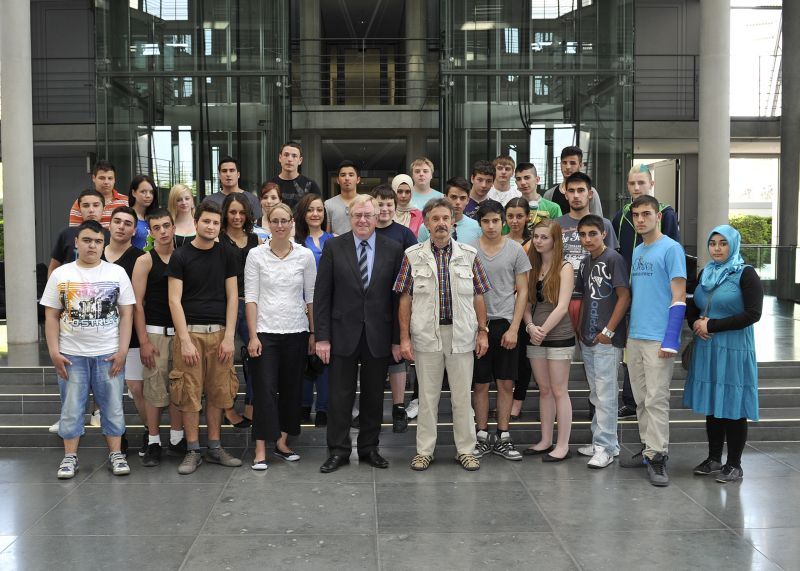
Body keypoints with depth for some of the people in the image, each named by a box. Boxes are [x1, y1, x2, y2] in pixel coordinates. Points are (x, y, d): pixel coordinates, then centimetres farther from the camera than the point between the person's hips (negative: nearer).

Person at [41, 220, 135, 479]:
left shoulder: (117, 273, 3)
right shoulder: (60, 274, 4)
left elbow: (126, 314, 2)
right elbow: (51, 316, 5)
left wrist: (122, 351, -6)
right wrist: (54, 353, -4)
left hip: (109, 355, 0)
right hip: (71, 355, 0)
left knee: (113, 406, 4)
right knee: (71, 407, 5)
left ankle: (116, 455, 13)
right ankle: (70, 457, 14)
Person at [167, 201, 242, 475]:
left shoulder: (225, 255, 8)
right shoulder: (181, 256, 0)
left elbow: (232, 297, 6)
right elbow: (174, 300, -4)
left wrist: (229, 336, -3)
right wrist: (185, 340, -11)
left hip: (219, 332, 3)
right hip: (190, 331, -3)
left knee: (218, 392, 6)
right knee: (189, 393, -1)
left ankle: (214, 447, 18)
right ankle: (193, 451, 9)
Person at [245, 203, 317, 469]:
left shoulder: (305, 255, 2)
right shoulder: (256, 255, -1)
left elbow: (311, 296, 7)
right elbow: (251, 297, -3)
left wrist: (314, 332, 4)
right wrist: (253, 335, -9)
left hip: (296, 331, 2)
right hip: (265, 331, -2)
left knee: (292, 388, 8)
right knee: (265, 390, -5)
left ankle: (282, 442, 22)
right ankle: (260, 450, 1)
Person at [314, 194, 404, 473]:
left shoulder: (393, 249, 2)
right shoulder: (334, 247, 0)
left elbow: (398, 296, 2)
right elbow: (322, 295, -2)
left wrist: (398, 338, -1)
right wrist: (322, 337, -7)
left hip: (379, 335, 1)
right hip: (344, 334, -1)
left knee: (374, 395, 11)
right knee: (340, 395, 4)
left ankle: (369, 448, 24)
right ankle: (339, 450, 16)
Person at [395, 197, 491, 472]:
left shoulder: (469, 254, 5)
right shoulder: (413, 255, 2)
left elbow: (478, 296, 7)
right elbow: (405, 299, 1)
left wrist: (482, 331, 1)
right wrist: (404, 338, -4)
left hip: (461, 335, 1)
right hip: (426, 336, -1)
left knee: (462, 396, 7)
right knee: (427, 395, 8)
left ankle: (466, 449, 19)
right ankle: (424, 450, 19)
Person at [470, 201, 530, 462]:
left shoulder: (515, 250, 2)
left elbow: (522, 291, 2)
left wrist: (514, 328, -5)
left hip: (505, 324, 0)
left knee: (506, 383, 4)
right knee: (480, 383, 5)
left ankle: (503, 437, 14)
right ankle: (483, 436, 16)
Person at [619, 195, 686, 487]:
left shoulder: (671, 249, -7)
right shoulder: (636, 252, 15)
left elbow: (678, 296, -12)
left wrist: (670, 340, -17)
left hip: (658, 338, -7)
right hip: (634, 336, 8)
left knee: (656, 399, -6)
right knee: (641, 399, 13)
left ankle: (657, 457, 0)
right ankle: (648, 447, 24)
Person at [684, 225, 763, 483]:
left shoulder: (745, 274, -6)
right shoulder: (705, 274, 12)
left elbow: (753, 313, -14)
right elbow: (693, 306, 22)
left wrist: (713, 325, -15)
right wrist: (695, 322, -2)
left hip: (734, 350, -6)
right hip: (706, 349, 6)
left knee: (733, 407, -1)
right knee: (711, 404, 11)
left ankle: (734, 464, 9)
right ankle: (714, 459, 22)